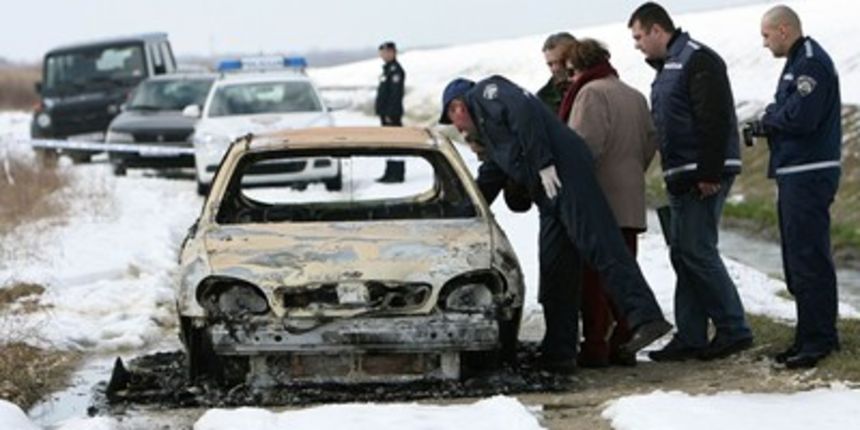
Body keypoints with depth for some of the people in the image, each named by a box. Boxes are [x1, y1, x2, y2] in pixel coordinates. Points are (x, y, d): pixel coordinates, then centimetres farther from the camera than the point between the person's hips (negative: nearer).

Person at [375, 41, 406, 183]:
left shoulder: (395, 70, -14)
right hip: (386, 113, 11)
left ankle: (397, 174, -8)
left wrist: (391, 113, -23)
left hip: (392, 114, -11)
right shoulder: (387, 69, 18)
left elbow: (395, 94, -20)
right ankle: (390, 173, 16)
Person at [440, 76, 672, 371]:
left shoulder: (484, 93, 8)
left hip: (563, 172, -10)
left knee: (600, 246, -19)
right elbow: (488, 182, 45)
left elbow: (523, 112, -11)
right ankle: (560, 351, 9)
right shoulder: (491, 138, 36)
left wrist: (544, 163, -17)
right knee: (554, 269, 8)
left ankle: (646, 318, -28)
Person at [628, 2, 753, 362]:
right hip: (682, 179, 10)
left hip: (703, 178, -10)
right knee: (683, 254, 9)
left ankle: (733, 330, -5)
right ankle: (690, 338, 11)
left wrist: (709, 173, -24)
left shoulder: (698, 61, -12)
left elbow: (715, 120, -20)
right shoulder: (666, 67, 20)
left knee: (697, 251, -11)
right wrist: (673, 176, 17)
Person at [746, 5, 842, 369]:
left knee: (808, 259, -10)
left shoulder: (811, 64, -15)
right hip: (795, 175, 11)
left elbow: (800, 117, -24)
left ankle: (818, 339, -8)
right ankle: (810, 335, 20)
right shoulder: (799, 62, 18)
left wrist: (769, 118, -7)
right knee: (798, 257, 14)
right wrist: (767, 125, 3)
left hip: (809, 175, -11)